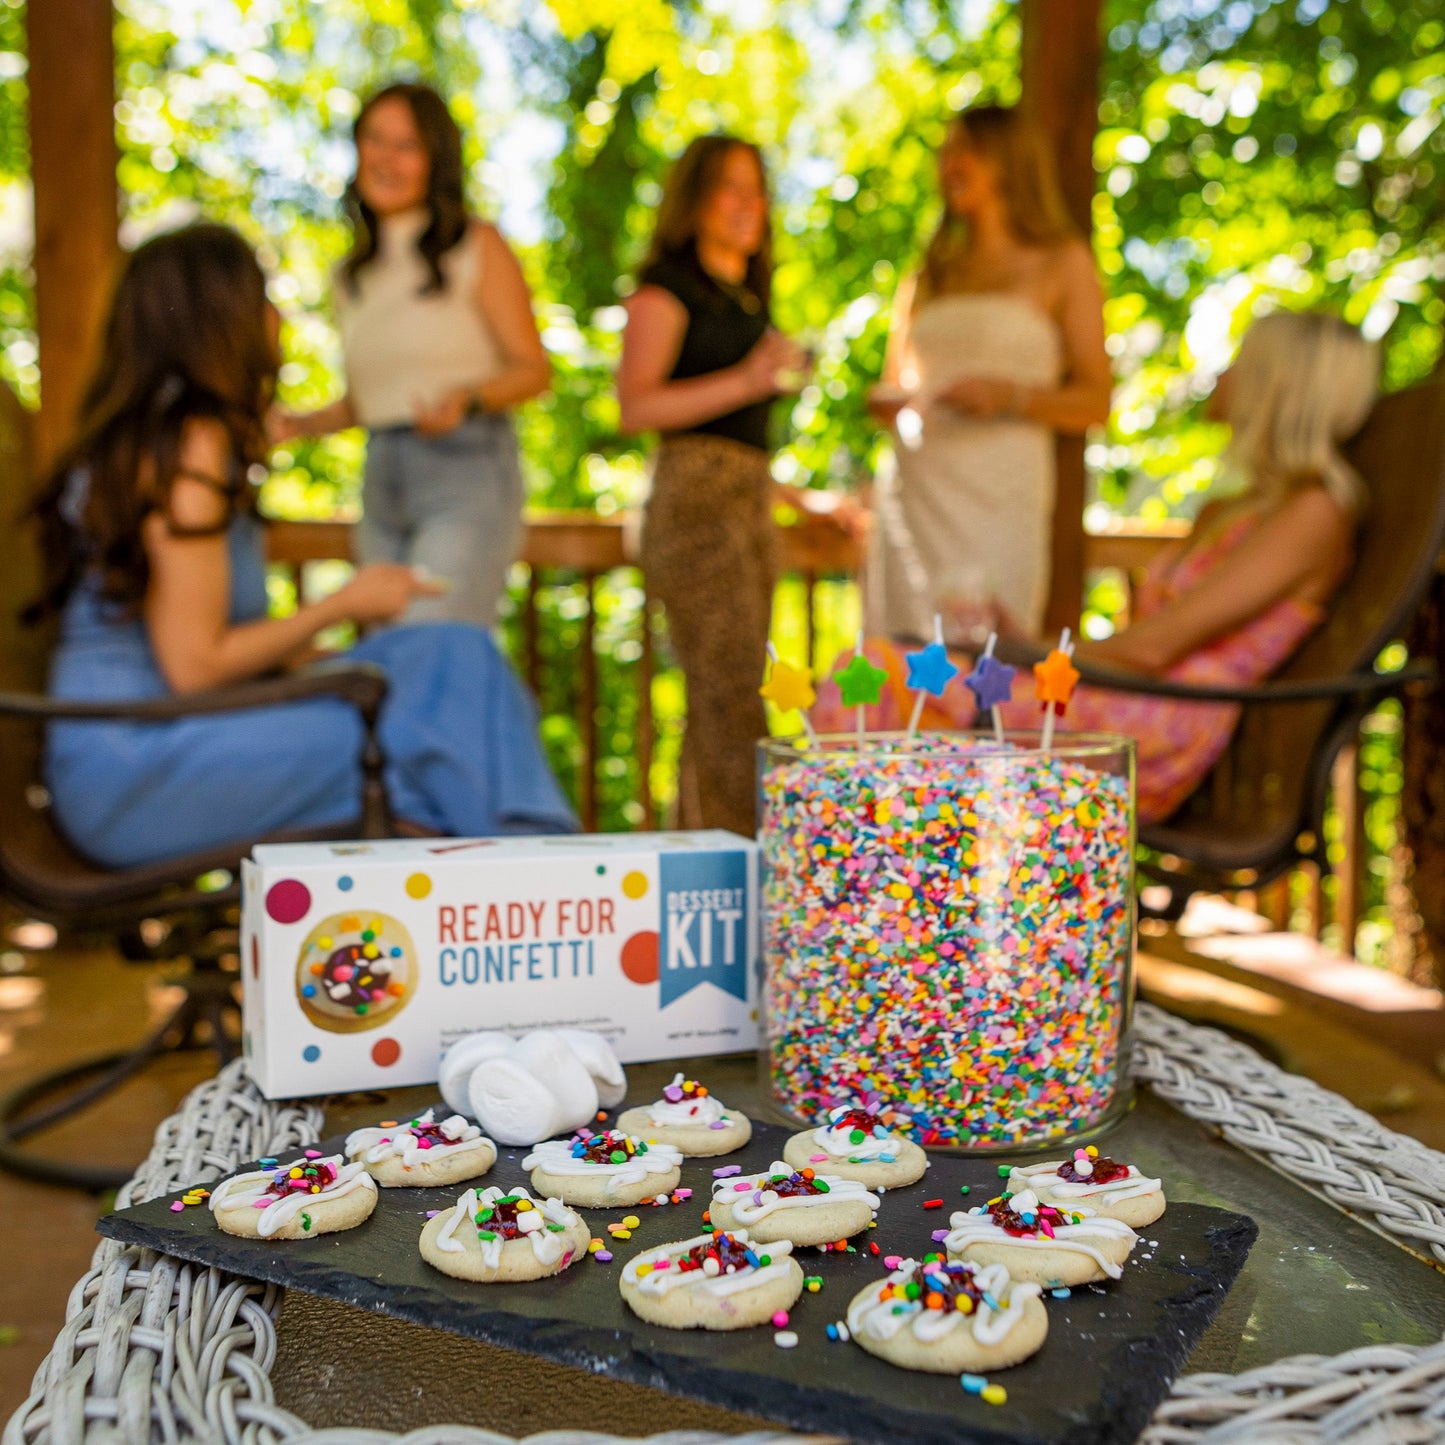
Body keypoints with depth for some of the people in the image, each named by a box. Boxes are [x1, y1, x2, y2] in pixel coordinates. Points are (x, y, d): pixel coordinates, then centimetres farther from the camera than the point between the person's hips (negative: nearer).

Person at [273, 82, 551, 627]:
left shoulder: (477, 246, 3)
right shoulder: (353, 275, 18)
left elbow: (534, 368, -1)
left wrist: (468, 398, -19)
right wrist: (300, 425, 5)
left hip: (466, 468, -6)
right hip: (381, 480, 6)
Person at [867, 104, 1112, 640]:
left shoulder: (1063, 263, 9)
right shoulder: (931, 274, 21)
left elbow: (1096, 401, 3)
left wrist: (1010, 395, -14)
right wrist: (886, 401, 3)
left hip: (1000, 495, -4)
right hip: (913, 489, 4)